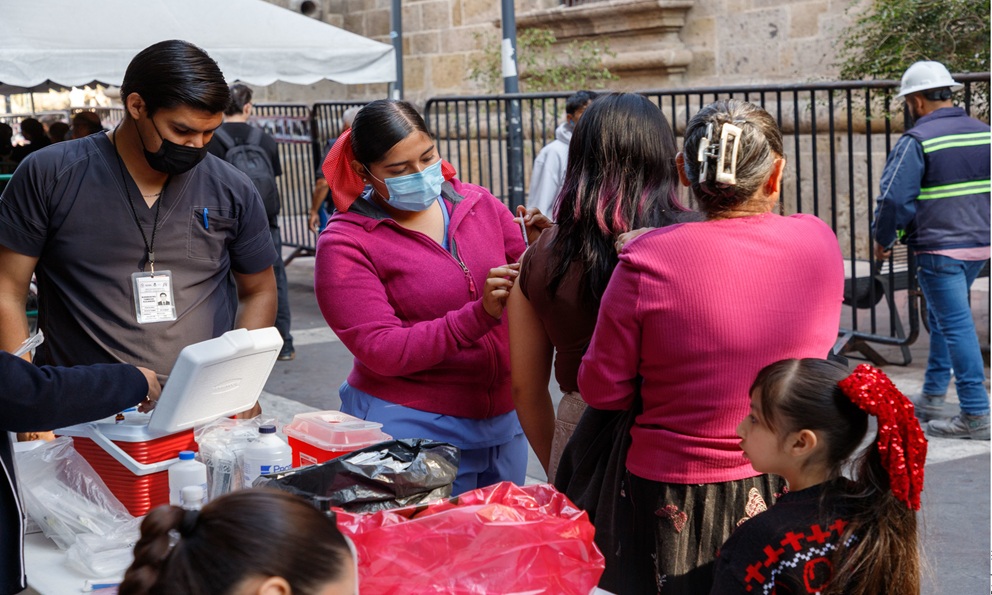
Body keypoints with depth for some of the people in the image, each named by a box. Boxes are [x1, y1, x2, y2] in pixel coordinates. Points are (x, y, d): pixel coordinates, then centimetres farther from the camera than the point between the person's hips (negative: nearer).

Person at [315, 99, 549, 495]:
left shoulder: (478, 204, 2)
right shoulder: (345, 243, -9)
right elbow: (383, 352, -17)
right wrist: (479, 314, -26)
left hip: (504, 420, 5)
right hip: (412, 427, -5)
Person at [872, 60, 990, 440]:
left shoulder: (917, 141, -13)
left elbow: (894, 198, -16)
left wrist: (882, 239, -1)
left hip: (939, 249, -7)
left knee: (956, 326, -6)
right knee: (942, 317, 21)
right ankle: (932, 398, 28)